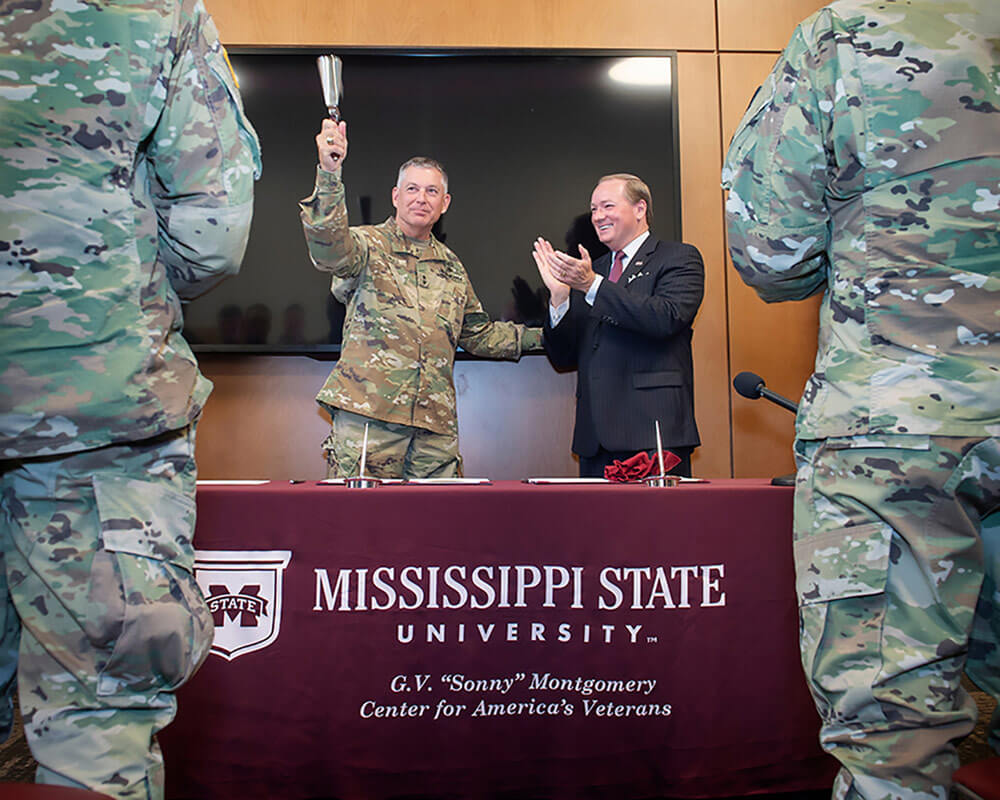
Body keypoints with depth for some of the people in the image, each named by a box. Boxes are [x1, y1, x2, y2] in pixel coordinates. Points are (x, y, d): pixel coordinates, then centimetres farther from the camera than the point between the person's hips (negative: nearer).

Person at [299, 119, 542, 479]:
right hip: (367, 413, -4)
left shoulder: (452, 266, 19)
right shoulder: (368, 244, 4)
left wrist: (541, 334, 22)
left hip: (436, 423, 5)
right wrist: (329, 175, -35)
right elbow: (329, 248, -21)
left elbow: (477, 333, 27)